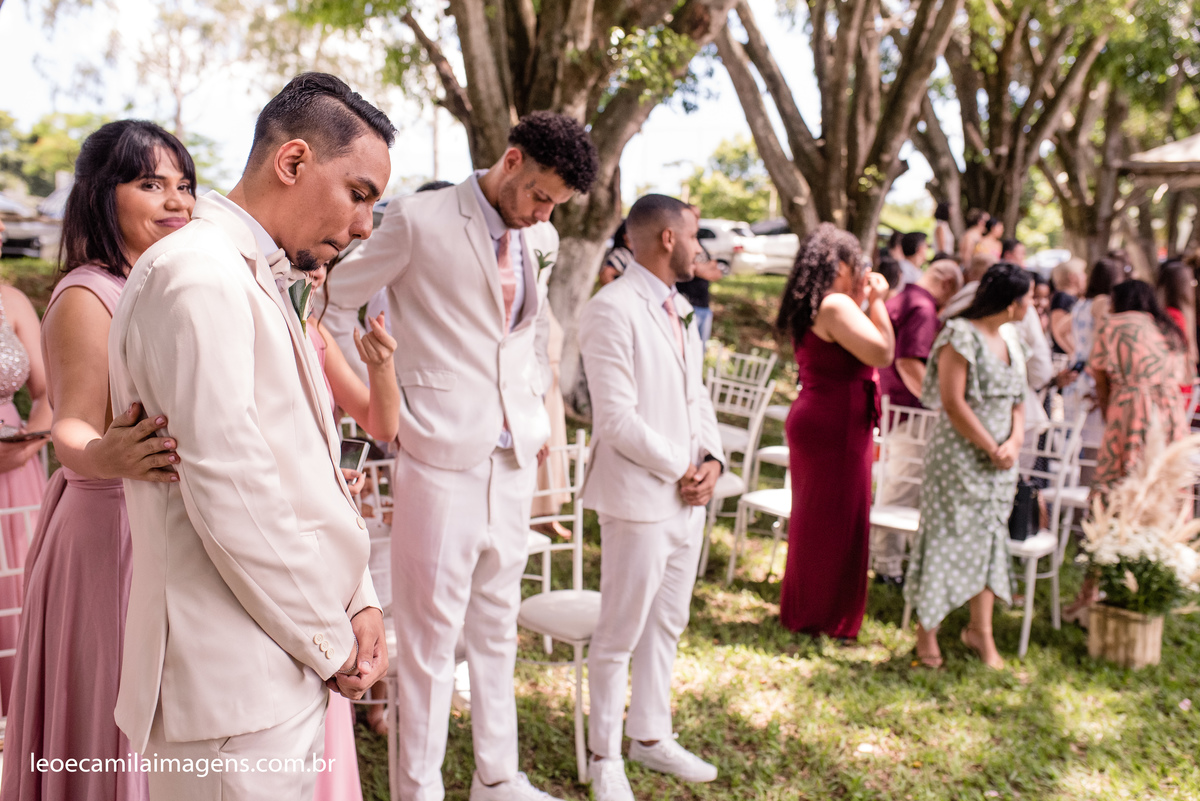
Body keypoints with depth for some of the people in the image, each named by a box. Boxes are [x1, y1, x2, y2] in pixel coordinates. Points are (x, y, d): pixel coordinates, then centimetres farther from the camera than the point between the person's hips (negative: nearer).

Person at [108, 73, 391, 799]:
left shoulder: (265, 283, 14)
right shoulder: (198, 277, -16)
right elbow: (230, 495, -22)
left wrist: (359, 602, 3)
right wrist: (331, 644, -11)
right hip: (239, 687, -9)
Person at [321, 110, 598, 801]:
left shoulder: (542, 239, 10)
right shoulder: (420, 221, -8)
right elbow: (337, 303, -2)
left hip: (514, 458, 6)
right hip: (442, 456, -6)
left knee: (498, 625, 16)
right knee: (432, 632, 3)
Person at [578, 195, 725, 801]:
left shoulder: (679, 307, 12)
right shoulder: (613, 310, -16)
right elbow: (617, 419, -21)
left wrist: (712, 459, -1)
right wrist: (680, 468, -13)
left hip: (688, 497, 9)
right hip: (639, 499, -9)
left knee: (667, 625, 20)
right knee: (620, 635, 5)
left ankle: (650, 735, 37)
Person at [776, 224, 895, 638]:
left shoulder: (808, 307, 13)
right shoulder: (836, 306, -18)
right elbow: (882, 353, -21)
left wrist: (861, 302, 14)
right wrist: (876, 301, -10)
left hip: (813, 420, 10)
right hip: (835, 429, -10)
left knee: (813, 517, 18)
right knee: (836, 522, 1)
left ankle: (803, 609, 31)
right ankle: (826, 618, 12)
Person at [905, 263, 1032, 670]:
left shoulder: (1009, 338, 10)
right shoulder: (961, 336, -14)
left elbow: (1017, 398, 14)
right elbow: (953, 403, -19)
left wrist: (1014, 441, -4)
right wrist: (991, 448, -15)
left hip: (998, 460, 8)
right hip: (959, 455, -7)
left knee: (989, 538, 11)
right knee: (948, 537, 1)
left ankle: (980, 630, 23)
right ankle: (927, 629, 16)